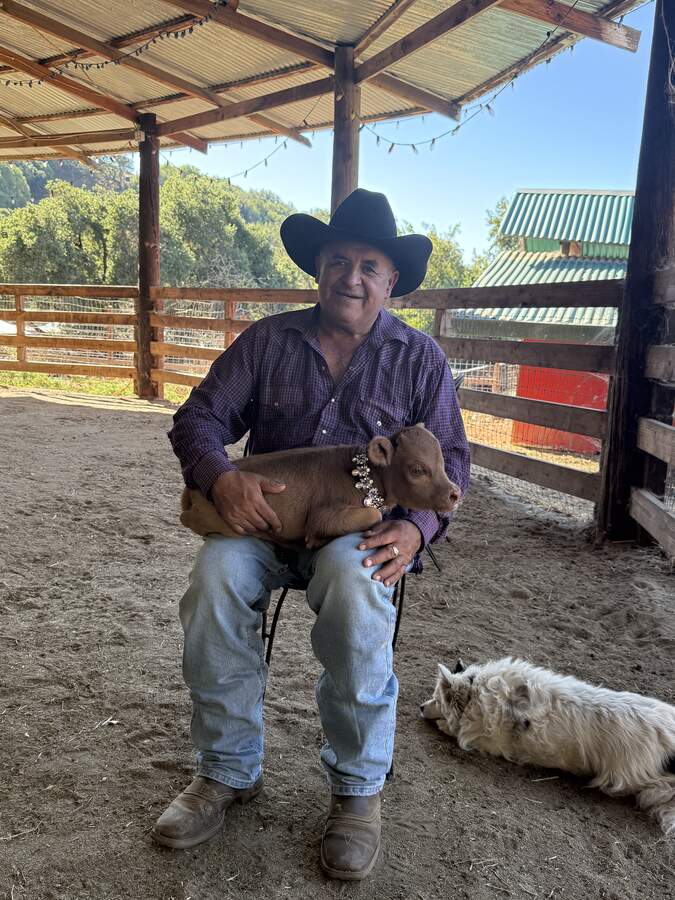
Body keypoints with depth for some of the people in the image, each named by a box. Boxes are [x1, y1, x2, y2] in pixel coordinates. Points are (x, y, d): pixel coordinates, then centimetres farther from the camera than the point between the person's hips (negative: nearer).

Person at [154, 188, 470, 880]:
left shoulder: (420, 357, 6)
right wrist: (219, 477, -20)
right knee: (215, 578, -30)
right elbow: (199, 417, 4)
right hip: (263, 511, 2)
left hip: (363, 523, -1)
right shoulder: (268, 339, 7)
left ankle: (358, 787, -11)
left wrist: (415, 527, -16)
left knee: (354, 591, -35)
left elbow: (449, 458, 5)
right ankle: (229, 771, -7)